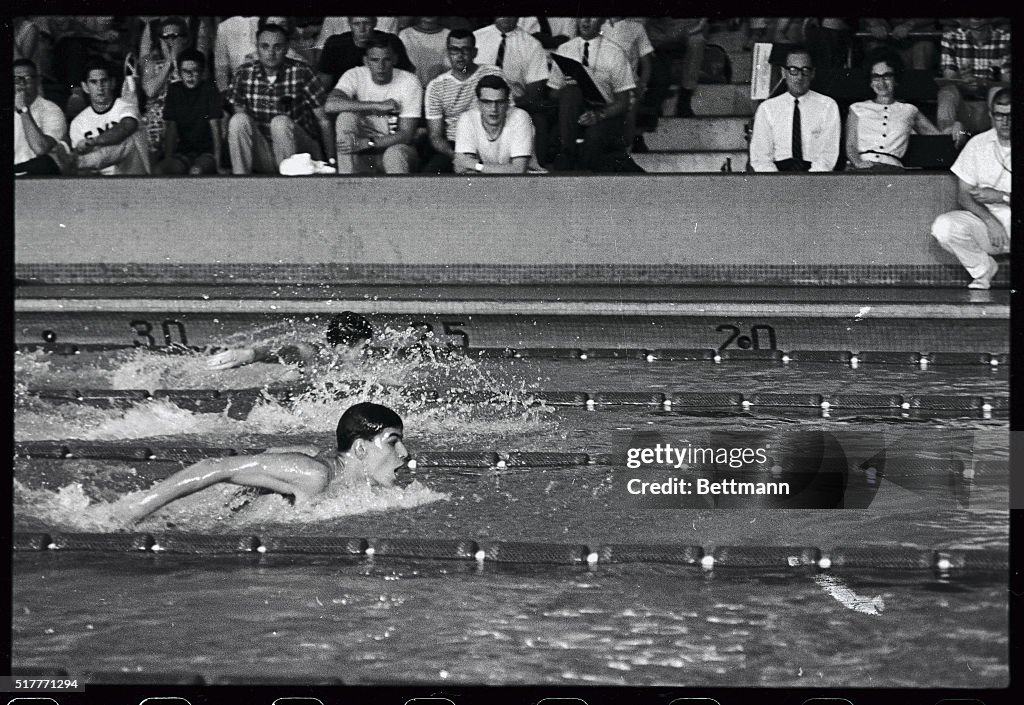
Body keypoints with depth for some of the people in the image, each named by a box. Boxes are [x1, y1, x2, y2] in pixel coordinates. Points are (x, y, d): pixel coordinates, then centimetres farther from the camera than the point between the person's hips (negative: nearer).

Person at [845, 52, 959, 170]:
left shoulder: (909, 111, 25)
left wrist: (955, 127, 0)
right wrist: (858, 162, -11)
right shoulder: (857, 108, 24)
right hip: (862, 167, 0)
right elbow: (850, 145, 12)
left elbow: (939, 136, 23)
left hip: (892, 166, 0)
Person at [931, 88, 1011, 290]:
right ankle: (983, 269, 0)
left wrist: (1001, 197, -16)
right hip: (987, 220, 3)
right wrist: (990, 221, -14)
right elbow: (963, 195, 1)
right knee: (943, 226, -26)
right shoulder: (978, 144, 6)